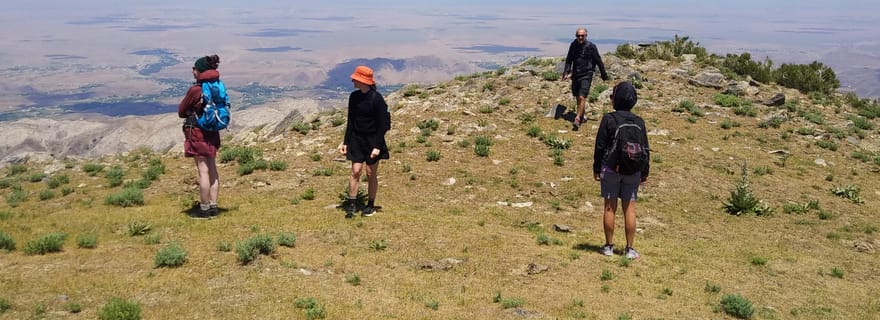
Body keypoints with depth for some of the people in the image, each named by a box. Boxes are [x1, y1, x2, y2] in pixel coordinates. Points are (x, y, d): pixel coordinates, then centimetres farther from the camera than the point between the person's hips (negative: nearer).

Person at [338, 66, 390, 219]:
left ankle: (371, 205, 18)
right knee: (355, 171, -3)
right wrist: (345, 142, 7)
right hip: (356, 139, 4)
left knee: (371, 174, 4)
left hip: (373, 139, -4)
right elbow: (350, 121, 10)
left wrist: (377, 146, -17)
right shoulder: (354, 96, 3)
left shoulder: (376, 98, -14)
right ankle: (351, 204, 2)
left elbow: (382, 124, -13)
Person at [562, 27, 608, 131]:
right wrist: (566, 72, 1)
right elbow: (569, 59, 13)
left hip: (586, 75, -5)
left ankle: (577, 120, -13)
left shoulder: (591, 46, -9)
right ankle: (582, 117, 29)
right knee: (577, 98, 13)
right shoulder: (573, 45, 3)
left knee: (582, 97, -13)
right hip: (575, 75, 5)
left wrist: (604, 75, 5)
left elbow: (598, 61, -1)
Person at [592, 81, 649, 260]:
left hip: (611, 168, -2)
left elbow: (600, 146, -6)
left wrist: (596, 169, 4)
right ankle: (629, 249, 9)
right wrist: (645, 172, 15)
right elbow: (644, 149, 5)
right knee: (629, 208, 6)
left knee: (610, 207, 6)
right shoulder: (639, 122, 1)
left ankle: (609, 246, 12)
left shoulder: (608, 119, -8)